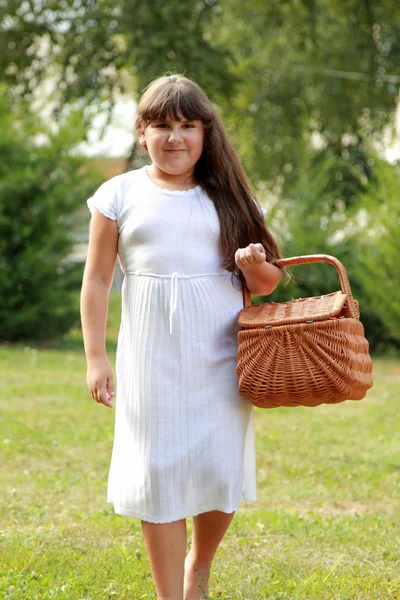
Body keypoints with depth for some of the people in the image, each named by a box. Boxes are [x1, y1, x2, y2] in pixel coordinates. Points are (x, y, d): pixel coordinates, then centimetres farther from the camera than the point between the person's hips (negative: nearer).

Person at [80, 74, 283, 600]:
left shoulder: (228, 198, 7)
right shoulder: (120, 195, 3)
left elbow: (267, 284, 12)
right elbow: (97, 279, 5)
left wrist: (255, 267, -12)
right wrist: (96, 358, 1)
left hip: (219, 356, 1)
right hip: (152, 359, -1)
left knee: (220, 473, 3)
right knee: (157, 473, -1)